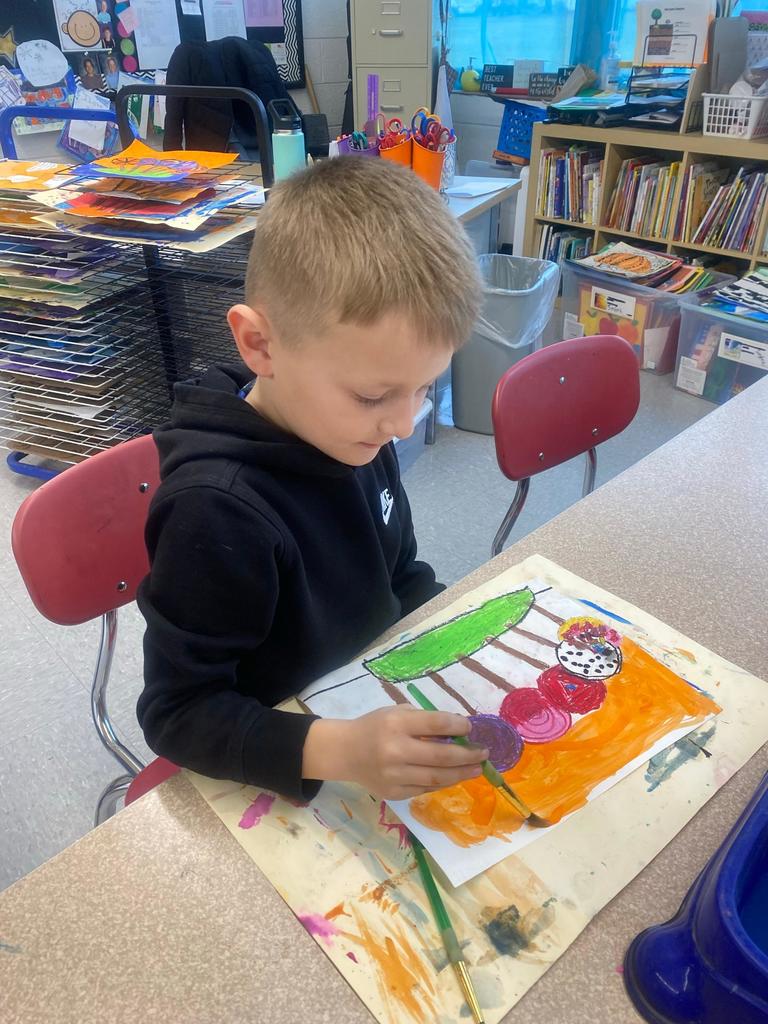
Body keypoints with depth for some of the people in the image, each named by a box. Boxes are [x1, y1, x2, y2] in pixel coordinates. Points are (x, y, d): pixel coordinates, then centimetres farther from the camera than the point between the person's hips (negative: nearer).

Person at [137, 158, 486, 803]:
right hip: (285, 776, -5)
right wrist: (337, 751, -36)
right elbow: (177, 713, -22)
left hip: (383, 696, 6)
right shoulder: (218, 509, -30)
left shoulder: (349, 427, -8)